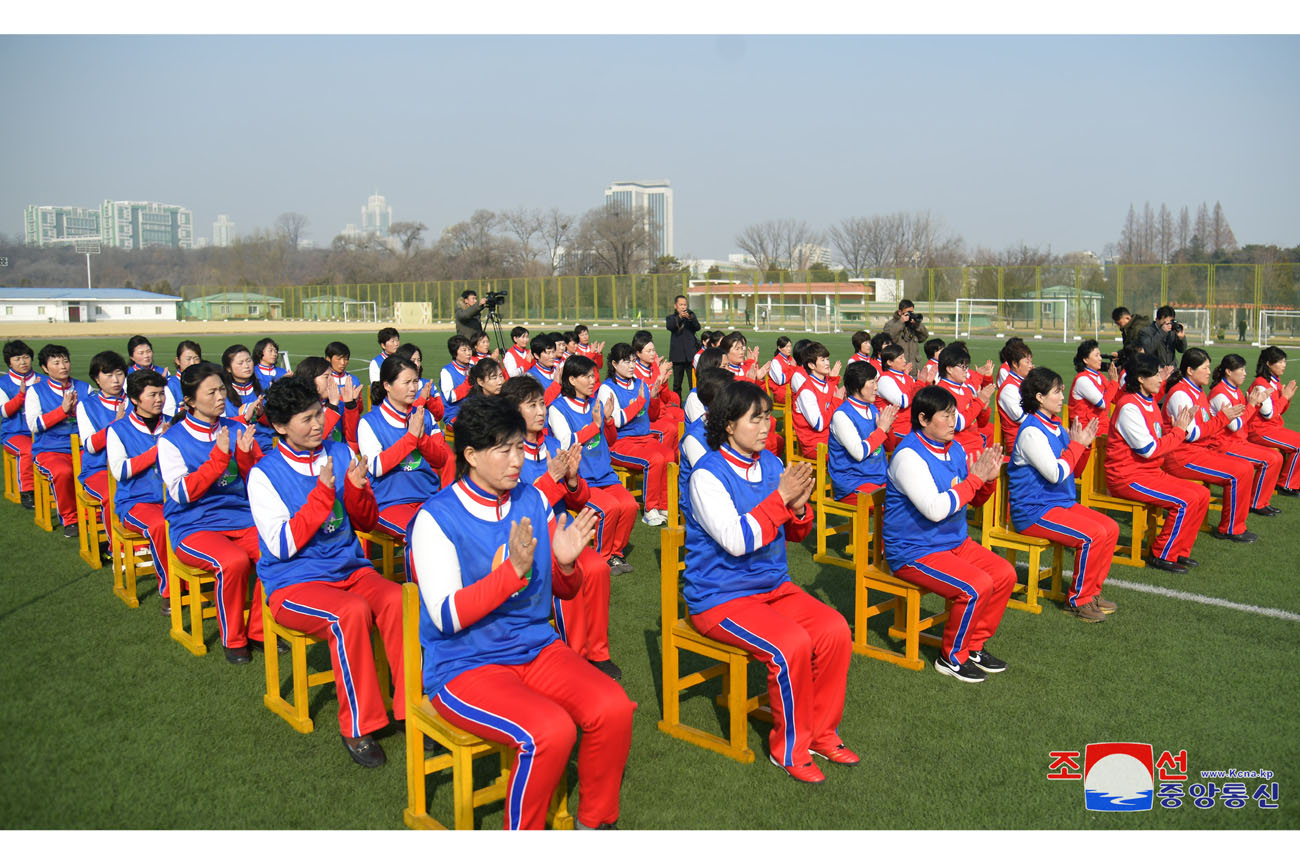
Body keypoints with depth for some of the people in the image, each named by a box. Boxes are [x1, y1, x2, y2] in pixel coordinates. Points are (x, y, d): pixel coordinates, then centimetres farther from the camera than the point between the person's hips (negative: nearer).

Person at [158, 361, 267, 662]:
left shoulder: (236, 429, 10)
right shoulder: (171, 440, 0)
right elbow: (182, 493, -12)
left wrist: (245, 456, -9)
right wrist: (219, 457, -18)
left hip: (242, 519, 3)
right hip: (194, 527, -3)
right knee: (234, 561, -32)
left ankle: (259, 630, -4)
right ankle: (233, 639, -8)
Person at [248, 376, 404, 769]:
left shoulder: (340, 453, 7)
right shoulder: (265, 474, -4)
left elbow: (368, 522, 12)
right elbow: (282, 546, -13)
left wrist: (357, 489, -9)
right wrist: (322, 494, -21)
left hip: (350, 569, 4)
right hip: (293, 582, -4)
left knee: (398, 600, -27)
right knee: (352, 611, -33)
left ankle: (412, 708, -13)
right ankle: (357, 727, -17)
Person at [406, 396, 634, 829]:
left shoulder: (533, 501, 5)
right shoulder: (436, 518, -11)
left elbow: (564, 590, 13)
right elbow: (447, 617, -18)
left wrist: (566, 564, -11)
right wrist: (514, 571, -28)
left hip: (535, 646, 5)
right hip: (464, 664, -5)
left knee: (614, 707, -18)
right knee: (551, 729, -29)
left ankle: (596, 820, 6)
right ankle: (522, 832, -2)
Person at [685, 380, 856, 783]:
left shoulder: (770, 463, 6)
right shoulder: (707, 474, -15)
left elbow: (792, 533, 12)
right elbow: (736, 541, -24)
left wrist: (799, 508, -11)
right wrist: (780, 497, -23)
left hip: (773, 584, 7)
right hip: (720, 597, -7)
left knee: (835, 629, -13)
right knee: (792, 644, -27)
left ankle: (821, 731, 6)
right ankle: (790, 748, -4)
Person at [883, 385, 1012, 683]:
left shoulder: (954, 448, 6)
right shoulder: (909, 456, -20)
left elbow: (974, 500, 15)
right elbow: (935, 510, -28)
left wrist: (988, 478, -7)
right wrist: (974, 478, -22)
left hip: (956, 542, 9)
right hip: (914, 552, -9)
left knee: (1004, 574, -2)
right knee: (977, 586, -23)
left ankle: (975, 646, 14)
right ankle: (952, 657, -2)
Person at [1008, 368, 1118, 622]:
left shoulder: (1056, 425, 10)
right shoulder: (1031, 431, -17)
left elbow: (1074, 471, 15)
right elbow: (1056, 474, -23)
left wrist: (1085, 444, 0)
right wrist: (1076, 444, -13)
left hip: (1061, 503, 9)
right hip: (1033, 512, -9)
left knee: (1110, 528, 0)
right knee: (1093, 535, -21)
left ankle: (1091, 592, 11)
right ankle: (1077, 601, -5)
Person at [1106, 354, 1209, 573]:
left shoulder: (1150, 401, 12)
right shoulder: (1129, 406, -18)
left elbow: (1159, 440, 12)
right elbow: (1149, 449, -21)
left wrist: (1178, 430, -7)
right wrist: (1178, 431, -10)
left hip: (1151, 472, 10)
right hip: (1128, 477, -10)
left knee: (1202, 494, 3)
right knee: (1186, 500, -20)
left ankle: (1179, 551, 11)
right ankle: (1162, 555, -5)